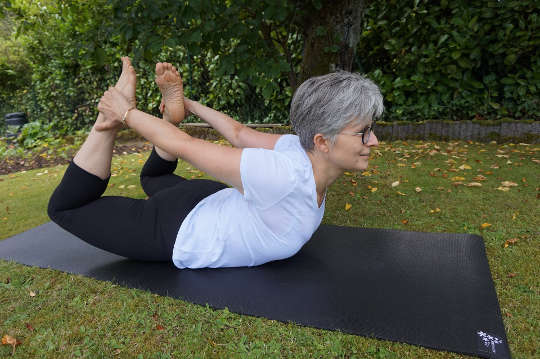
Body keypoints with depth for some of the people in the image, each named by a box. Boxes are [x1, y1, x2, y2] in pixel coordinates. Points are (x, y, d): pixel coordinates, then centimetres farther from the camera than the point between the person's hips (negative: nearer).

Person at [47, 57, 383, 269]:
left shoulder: (308, 148, -16)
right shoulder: (286, 178, -40)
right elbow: (187, 145, -30)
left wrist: (190, 105, 10)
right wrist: (126, 115, -16)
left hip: (207, 203, 6)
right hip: (179, 232, -6)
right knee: (65, 206, 10)